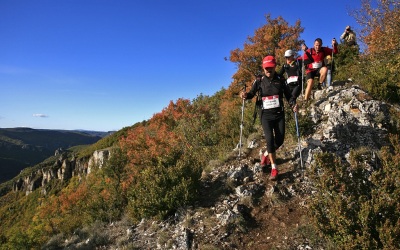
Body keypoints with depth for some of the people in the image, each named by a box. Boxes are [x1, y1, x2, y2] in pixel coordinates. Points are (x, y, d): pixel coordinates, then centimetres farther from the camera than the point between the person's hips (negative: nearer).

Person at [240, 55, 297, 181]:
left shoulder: (280, 80, 0)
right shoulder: (259, 82, -1)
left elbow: (288, 95, 3)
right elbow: (251, 93, 5)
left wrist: (293, 104, -16)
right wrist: (245, 95, -18)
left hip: (279, 114, 2)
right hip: (266, 115, -2)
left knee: (280, 140, 6)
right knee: (269, 139, -14)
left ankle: (267, 154, 37)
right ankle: (274, 168, -6)